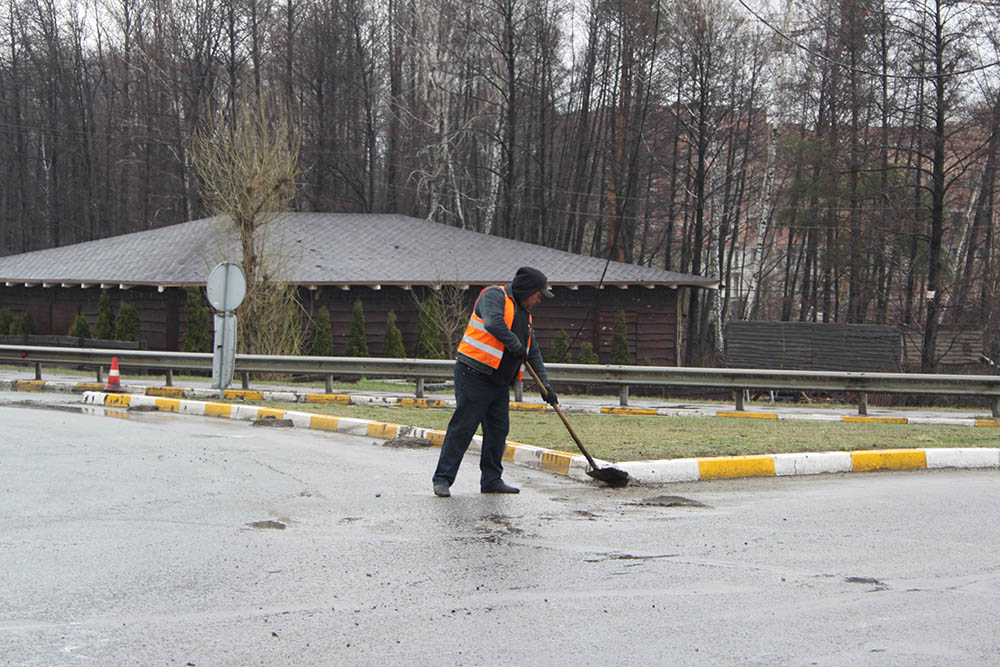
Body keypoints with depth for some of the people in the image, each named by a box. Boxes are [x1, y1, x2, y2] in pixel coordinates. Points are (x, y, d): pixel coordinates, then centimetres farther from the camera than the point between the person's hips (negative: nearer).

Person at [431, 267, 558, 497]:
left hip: (500, 382, 9)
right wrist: (516, 346, -14)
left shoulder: (524, 314, 21)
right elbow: (494, 323, -25)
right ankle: (442, 479, -5)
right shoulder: (494, 295, -5)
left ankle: (492, 480, 17)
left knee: (498, 430, 8)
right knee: (462, 428, -8)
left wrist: (545, 385, 16)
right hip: (474, 375, -9)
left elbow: (533, 353, 23)